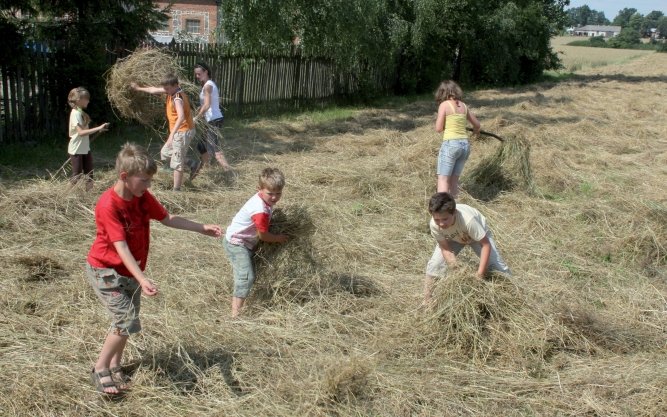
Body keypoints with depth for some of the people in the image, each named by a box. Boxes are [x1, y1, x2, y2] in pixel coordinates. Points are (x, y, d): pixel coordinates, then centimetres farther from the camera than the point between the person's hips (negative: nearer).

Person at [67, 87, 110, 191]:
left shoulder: (81, 113, 10)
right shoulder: (75, 113, -17)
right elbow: (81, 132, -27)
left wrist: (98, 130, 3)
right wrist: (98, 128, -30)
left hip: (85, 149, 8)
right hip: (76, 150, -8)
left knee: (89, 174, 10)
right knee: (77, 175, 1)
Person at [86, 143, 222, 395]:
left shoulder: (143, 198, -6)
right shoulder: (108, 205, -28)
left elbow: (168, 219, 7)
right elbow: (121, 247, -32)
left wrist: (202, 229, 3)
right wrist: (142, 279, -40)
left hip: (130, 270, 7)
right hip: (105, 271, -7)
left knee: (126, 320, 11)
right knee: (128, 321, -12)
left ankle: (114, 365, 31)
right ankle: (100, 369, 5)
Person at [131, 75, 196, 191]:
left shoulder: (178, 98, -23)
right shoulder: (172, 92, 5)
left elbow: (181, 117, -39)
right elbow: (154, 90, 21)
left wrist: (172, 134, -46)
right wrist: (139, 88, 30)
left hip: (183, 131, -10)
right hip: (179, 131, 10)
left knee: (177, 162, -8)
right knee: (165, 153, 24)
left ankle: (176, 190, -5)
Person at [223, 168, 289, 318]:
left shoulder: (262, 199, -3)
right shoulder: (260, 210, -31)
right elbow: (263, 235, -20)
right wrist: (279, 238, -6)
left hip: (246, 242, 10)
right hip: (236, 243, -10)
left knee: (248, 275, 18)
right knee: (246, 277, -22)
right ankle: (235, 314, -25)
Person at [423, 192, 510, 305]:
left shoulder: (468, 220, -45)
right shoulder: (434, 225, -35)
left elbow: (486, 244, -36)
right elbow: (445, 249, -22)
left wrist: (480, 274, -38)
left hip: (479, 235, -2)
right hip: (452, 238, 2)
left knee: (496, 266, -14)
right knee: (434, 265, -12)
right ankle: (427, 302, 6)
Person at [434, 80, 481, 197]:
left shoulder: (444, 104, -4)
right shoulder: (463, 106, 13)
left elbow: (438, 128, -6)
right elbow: (477, 124, 25)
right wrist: (476, 130, 48)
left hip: (450, 144, -6)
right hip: (465, 145, 6)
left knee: (443, 179, -6)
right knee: (453, 180, 12)